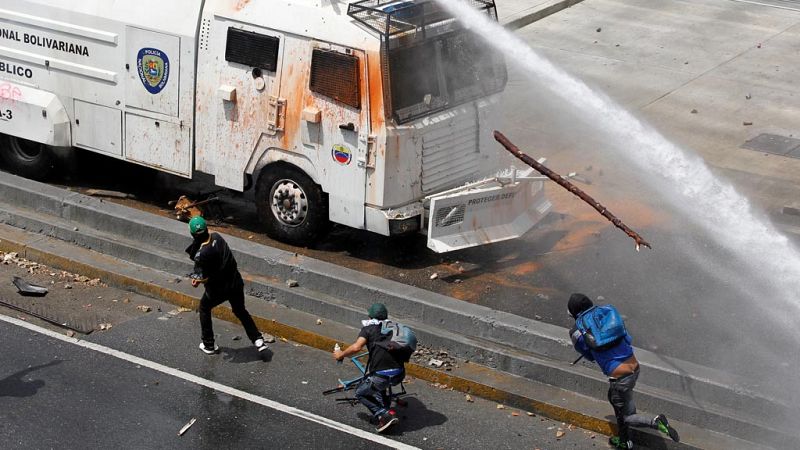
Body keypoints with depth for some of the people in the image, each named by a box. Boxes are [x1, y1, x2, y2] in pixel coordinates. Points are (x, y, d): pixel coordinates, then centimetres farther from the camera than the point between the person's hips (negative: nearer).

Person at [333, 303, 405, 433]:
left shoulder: (368, 329, 4)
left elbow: (356, 347, -13)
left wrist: (341, 354, 5)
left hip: (383, 376, -6)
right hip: (399, 375, 6)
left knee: (361, 393, 18)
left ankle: (385, 415, 2)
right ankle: (385, 407, 24)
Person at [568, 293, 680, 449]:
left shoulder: (576, 333, -5)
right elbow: (628, 339, 11)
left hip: (620, 378, -6)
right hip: (634, 368, 6)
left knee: (626, 417, 11)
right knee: (613, 398, 31)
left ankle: (656, 422, -13)